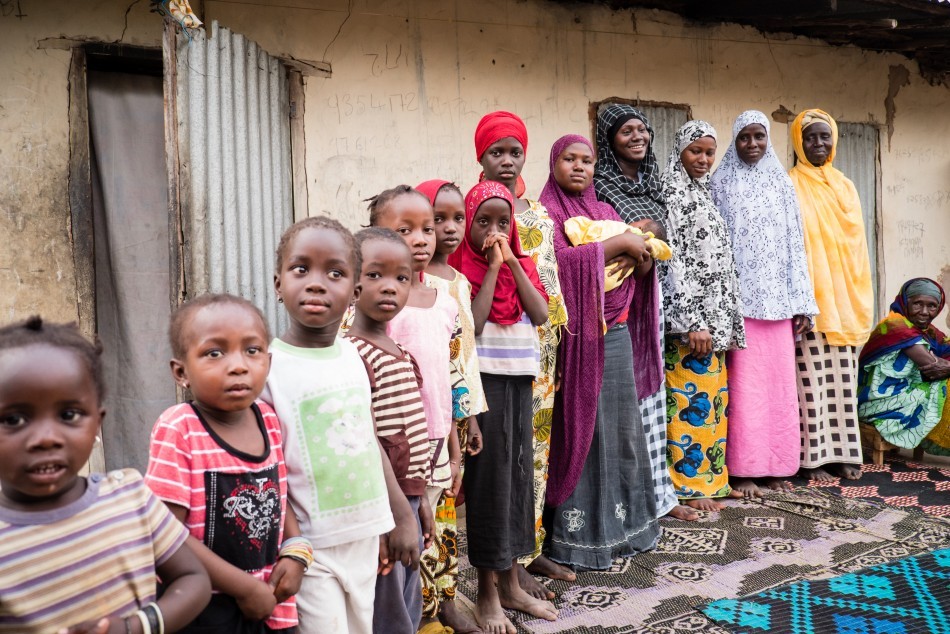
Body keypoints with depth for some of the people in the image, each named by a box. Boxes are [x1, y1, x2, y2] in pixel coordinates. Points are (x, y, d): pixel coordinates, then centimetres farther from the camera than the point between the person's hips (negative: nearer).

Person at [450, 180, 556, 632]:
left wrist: (512, 262, -7)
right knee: (488, 474, 0)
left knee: (518, 472, 11)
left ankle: (511, 585, 26)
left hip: (519, 379, 6)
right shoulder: (460, 269, -5)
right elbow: (471, 325, -19)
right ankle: (487, 595, 15)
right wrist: (492, 267, -14)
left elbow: (540, 314, -4)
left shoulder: (520, 266, 11)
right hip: (483, 380, -6)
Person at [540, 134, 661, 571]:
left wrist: (639, 253, -9)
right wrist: (619, 244, -16)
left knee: (622, 429, 11)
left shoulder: (605, 211, 17)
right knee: (580, 431, -2)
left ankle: (620, 523, 25)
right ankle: (580, 534, 10)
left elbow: (643, 265, 14)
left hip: (616, 335, 7)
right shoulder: (548, 211, -3)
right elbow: (562, 260, -22)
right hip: (577, 337, -6)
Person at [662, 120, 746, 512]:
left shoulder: (706, 195, 18)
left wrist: (727, 321, 16)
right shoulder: (671, 193, -8)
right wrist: (691, 321, -21)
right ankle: (689, 484, 7)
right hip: (689, 316, -8)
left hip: (715, 314, 9)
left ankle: (711, 477, 22)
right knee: (691, 399, -4)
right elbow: (672, 259, -16)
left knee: (713, 398, 12)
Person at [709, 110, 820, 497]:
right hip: (739, 298, -3)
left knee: (780, 381, 6)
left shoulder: (782, 183, 13)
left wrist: (803, 302, 4)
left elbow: (795, 244, 11)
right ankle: (742, 470, 5)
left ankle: (776, 465, 17)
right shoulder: (720, 184, 3)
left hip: (777, 299, 4)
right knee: (744, 384, -3)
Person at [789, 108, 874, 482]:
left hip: (844, 300, 6)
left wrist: (860, 299, 11)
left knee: (843, 377, 9)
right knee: (812, 378, -4)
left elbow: (856, 244, 16)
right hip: (810, 297, -6)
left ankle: (841, 453, 19)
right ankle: (812, 458, 5)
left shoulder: (845, 187, 15)